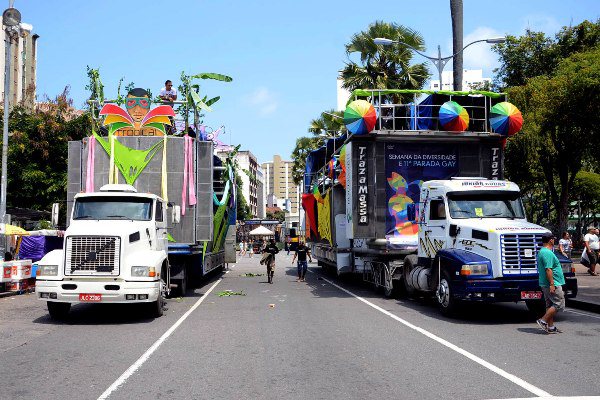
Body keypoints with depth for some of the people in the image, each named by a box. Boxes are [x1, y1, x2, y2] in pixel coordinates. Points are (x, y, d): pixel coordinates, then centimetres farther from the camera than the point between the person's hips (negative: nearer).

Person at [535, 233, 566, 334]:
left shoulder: (541, 251, 15)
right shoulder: (548, 253, -18)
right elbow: (548, 269, -24)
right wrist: (552, 284, -24)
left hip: (545, 284, 11)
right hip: (553, 284, -11)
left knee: (550, 305, 12)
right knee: (559, 304, -6)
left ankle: (550, 327, 14)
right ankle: (543, 321, -7)